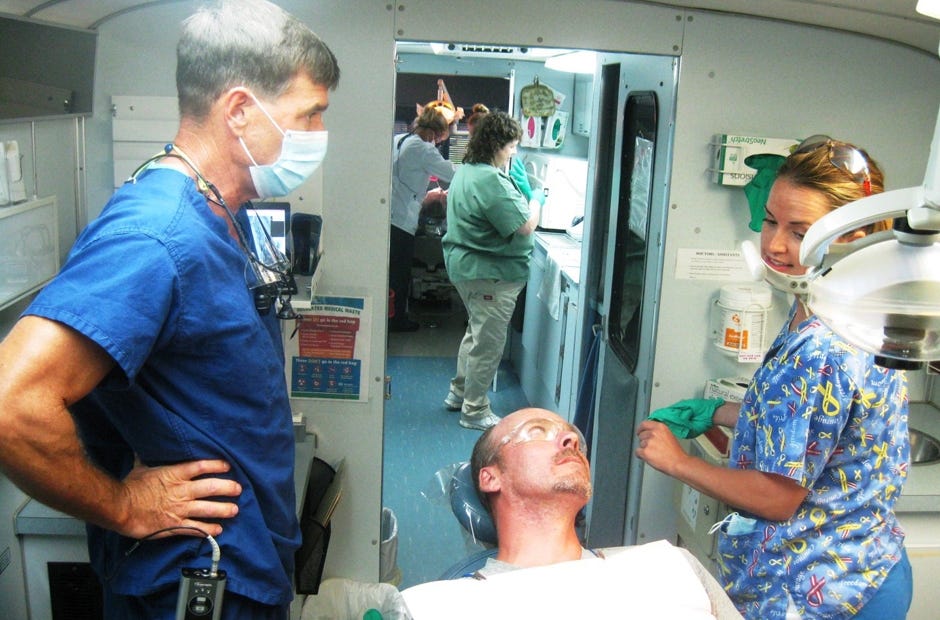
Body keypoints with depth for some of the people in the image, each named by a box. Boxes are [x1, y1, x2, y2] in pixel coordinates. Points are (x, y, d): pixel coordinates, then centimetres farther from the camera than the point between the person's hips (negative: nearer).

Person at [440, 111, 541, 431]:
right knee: (488, 343, 1)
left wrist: (520, 198, 8)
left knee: (477, 332, 25)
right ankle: (475, 411, 12)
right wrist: (534, 204, -5)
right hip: (491, 274, -11)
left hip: (465, 267, 11)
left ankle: (459, 392, 36)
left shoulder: (466, 171, 10)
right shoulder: (491, 180, -24)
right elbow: (524, 227, -24)